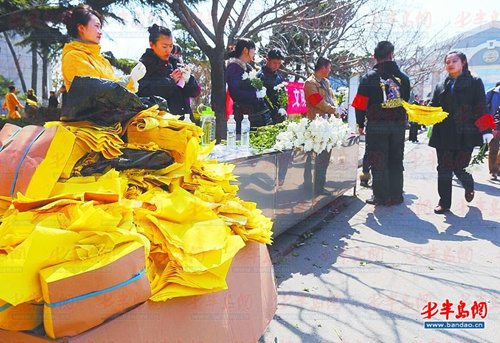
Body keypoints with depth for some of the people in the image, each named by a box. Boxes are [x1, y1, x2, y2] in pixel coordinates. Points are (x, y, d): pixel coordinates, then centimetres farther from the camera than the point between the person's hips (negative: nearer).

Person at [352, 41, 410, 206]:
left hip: (377, 126, -3)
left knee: (379, 162, 4)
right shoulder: (403, 77, 6)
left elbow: (361, 104, -5)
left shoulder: (369, 77, -5)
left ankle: (381, 197, 8)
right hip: (399, 125, 3)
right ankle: (396, 196, 19)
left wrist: (360, 124, 4)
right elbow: (407, 101, 14)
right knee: (396, 161, 12)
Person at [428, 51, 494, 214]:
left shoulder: (474, 82, 7)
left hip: (465, 134, -3)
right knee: (444, 169, 2)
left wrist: (486, 130, -7)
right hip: (444, 134, 3)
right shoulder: (440, 86, 16)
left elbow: (481, 108, 1)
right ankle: (444, 203, 12)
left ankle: (469, 187, 30)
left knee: (460, 168, -4)